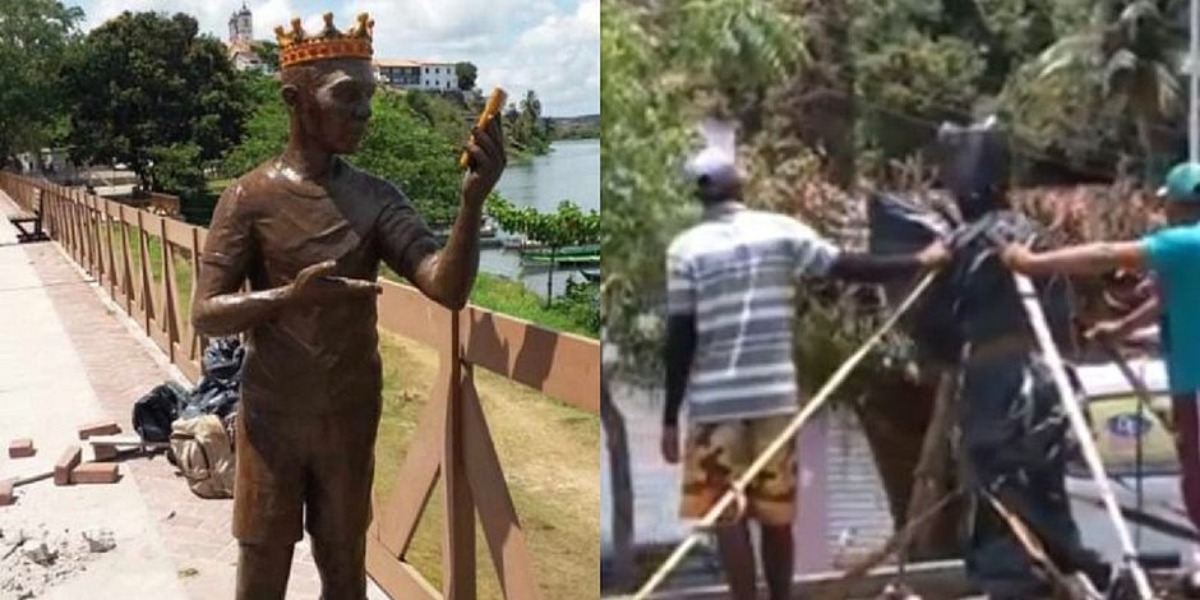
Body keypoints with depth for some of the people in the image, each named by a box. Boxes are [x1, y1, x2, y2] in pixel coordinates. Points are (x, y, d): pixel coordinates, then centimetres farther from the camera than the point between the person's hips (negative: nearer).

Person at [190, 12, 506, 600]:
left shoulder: (377, 198, -2)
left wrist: (473, 199, -31)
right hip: (271, 419, -2)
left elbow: (448, 288, -15)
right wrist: (292, 296, -28)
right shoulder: (250, 197, -8)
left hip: (351, 420, 3)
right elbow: (206, 315, -11)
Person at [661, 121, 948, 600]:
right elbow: (848, 268, 1)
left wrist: (670, 417, 1)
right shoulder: (780, 231, 2)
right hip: (773, 394, 2)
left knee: (728, 514, 2)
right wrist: (919, 262, 13)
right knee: (776, 512, 14)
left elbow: (679, 338, -4)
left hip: (715, 400, -2)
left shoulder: (686, 248, -2)